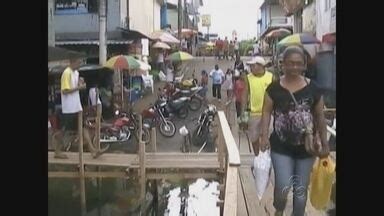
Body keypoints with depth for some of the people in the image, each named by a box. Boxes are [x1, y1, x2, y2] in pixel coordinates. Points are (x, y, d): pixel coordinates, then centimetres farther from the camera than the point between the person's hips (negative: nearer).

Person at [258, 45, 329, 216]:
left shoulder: (313, 89, -3)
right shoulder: (274, 88, -5)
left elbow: (320, 117, 3)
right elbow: (266, 112, -3)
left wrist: (324, 144, 2)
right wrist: (264, 136, -16)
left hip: (306, 148, 2)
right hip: (281, 147, -1)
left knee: (301, 190, 12)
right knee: (283, 187, -5)